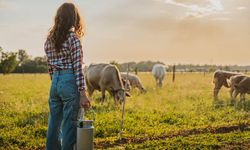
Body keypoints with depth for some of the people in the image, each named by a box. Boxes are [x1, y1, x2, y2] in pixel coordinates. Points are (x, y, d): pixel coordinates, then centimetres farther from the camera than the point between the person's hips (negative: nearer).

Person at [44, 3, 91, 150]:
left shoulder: (49, 39, 10)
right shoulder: (73, 38, -10)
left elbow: (50, 66, 14)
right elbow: (77, 67, -13)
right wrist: (83, 93, -13)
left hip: (55, 83, 6)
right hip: (70, 83, -6)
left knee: (54, 124, 13)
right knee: (69, 125, 1)